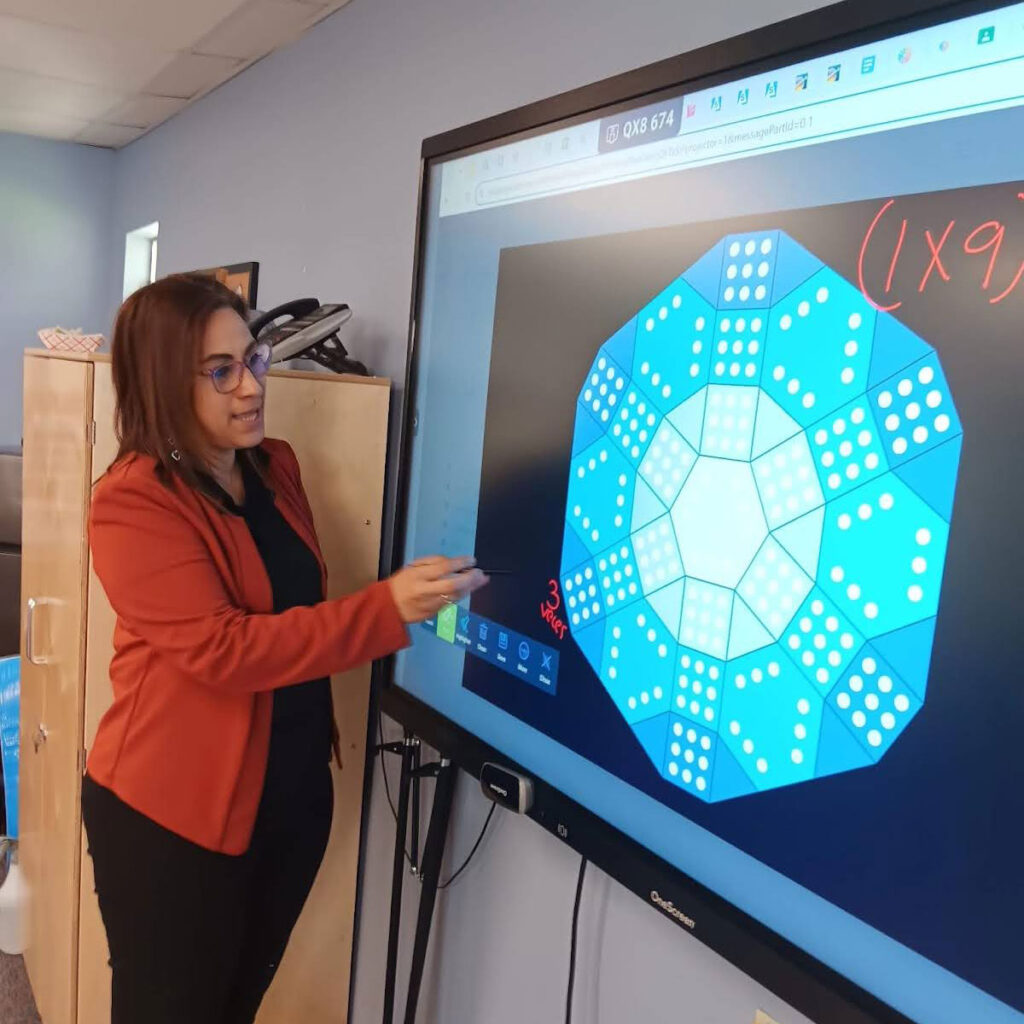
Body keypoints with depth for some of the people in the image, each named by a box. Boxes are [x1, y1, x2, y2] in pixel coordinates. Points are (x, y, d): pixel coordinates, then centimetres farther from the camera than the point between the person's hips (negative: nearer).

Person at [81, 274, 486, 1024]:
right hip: (174, 813, -6)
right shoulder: (133, 502, -19)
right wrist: (388, 609, -33)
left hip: (292, 795, 7)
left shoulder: (276, 467, 4)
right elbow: (222, 650, -28)